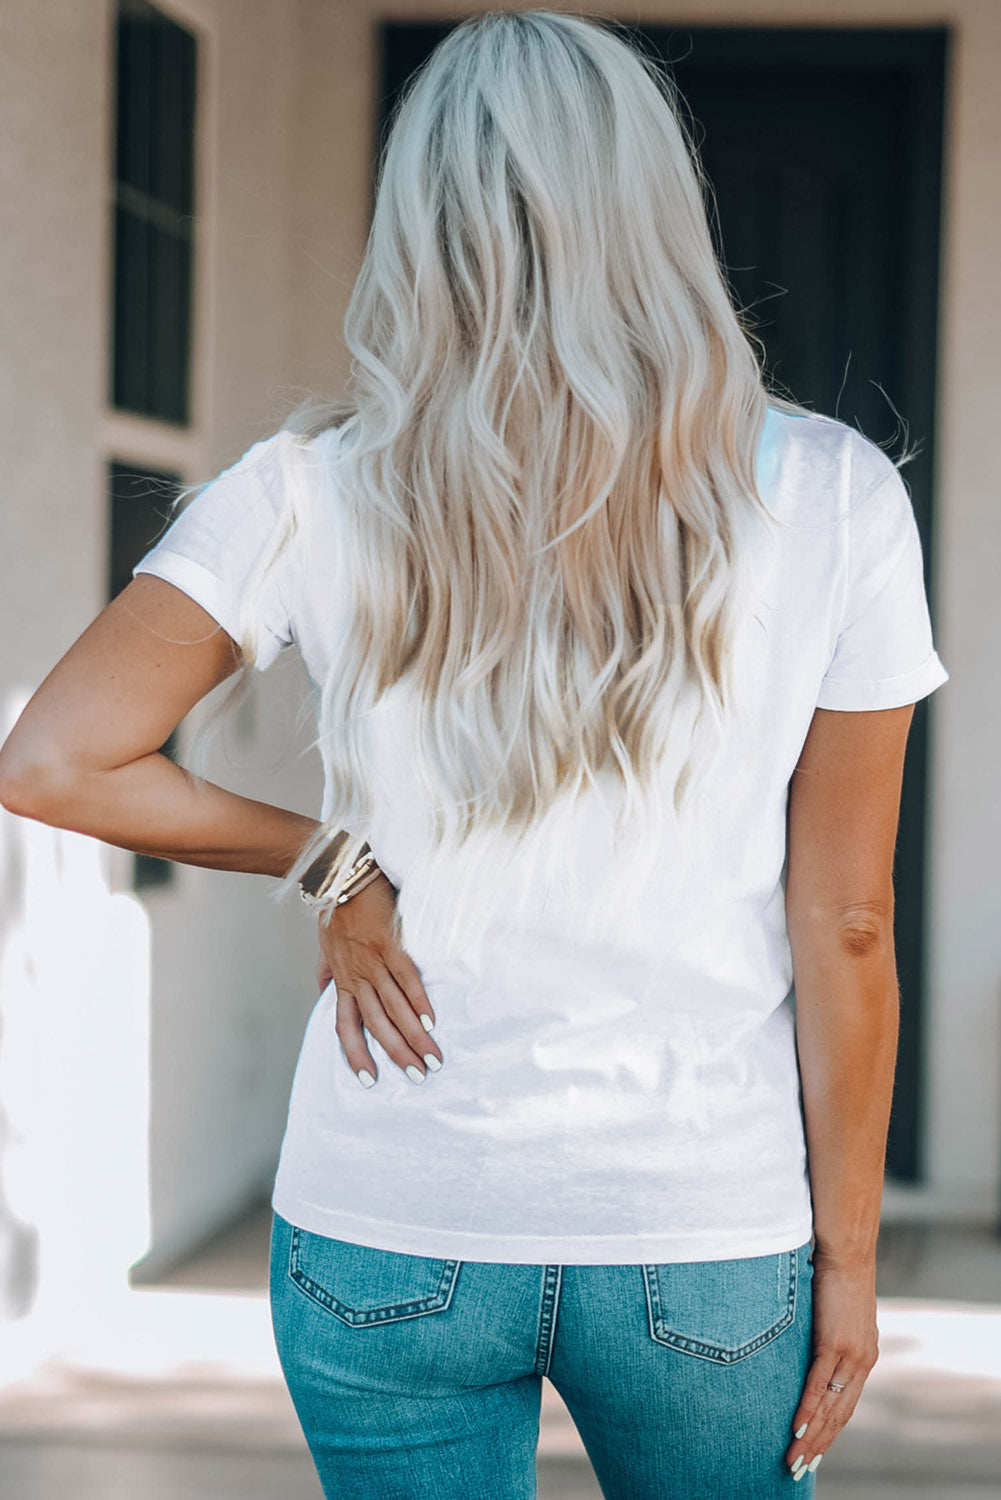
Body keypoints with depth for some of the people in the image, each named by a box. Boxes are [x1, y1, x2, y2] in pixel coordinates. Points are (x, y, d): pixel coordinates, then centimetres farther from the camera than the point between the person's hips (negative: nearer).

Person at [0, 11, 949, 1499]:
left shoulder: (319, 493, -8)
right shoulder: (833, 499, -8)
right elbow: (842, 923, -6)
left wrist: (323, 860, -1)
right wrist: (847, 1253, 3)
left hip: (386, 1238, 0)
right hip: (708, 1248, 0)